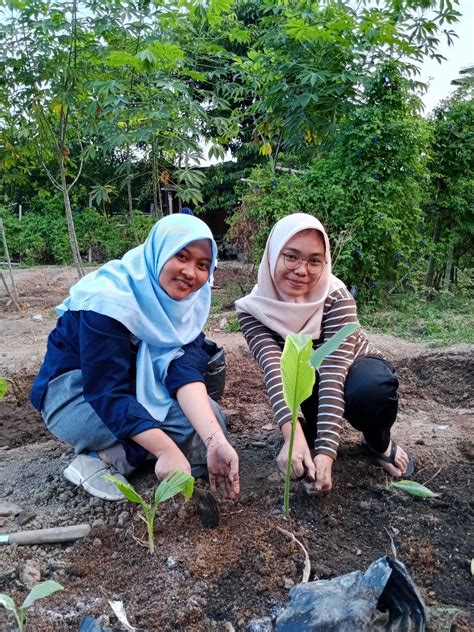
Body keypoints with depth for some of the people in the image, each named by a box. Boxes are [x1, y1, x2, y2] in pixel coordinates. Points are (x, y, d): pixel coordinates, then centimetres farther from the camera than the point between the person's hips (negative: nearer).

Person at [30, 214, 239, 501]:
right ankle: (99, 461, -13)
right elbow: (107, 393, -32)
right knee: (190, 422, -24)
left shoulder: (192, 298, -10)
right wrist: (167, 449, -41)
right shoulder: (110, 298, -28)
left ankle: (109, 452, -7)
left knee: (211, 420, -12)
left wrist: (215, 440, -38)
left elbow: (185, 369, -23)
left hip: (136, 383, 7)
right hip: (76, 394, -7)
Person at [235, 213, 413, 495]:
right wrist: (294, 436, -52)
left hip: (354, 367, -1)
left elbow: (333, 372, -38)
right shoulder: (254, 308, -24)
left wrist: (325, 453, -47)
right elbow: (274, 369, -36)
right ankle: (312, 429, -6)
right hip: (307, 383, 1)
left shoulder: (337, 298, -30)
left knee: (372, 390, -37)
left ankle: (379, 441, -3)